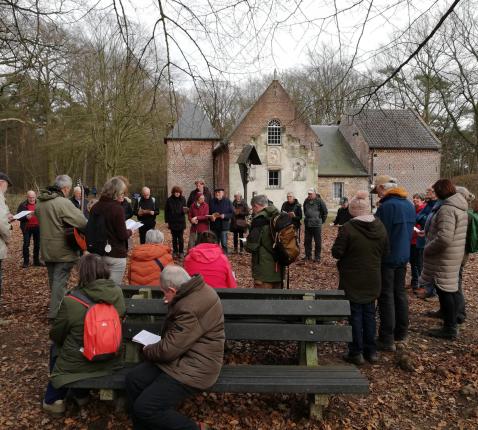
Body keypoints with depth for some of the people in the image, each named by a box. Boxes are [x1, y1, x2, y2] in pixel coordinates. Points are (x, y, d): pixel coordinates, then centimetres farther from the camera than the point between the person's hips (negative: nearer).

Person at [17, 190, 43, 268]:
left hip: (37, 227, 2)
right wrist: (26, 217, -21)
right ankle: (26, 261, 9)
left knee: (37, 244, 9)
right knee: (26, 244, -1)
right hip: (27, 227, -2)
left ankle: (36, 261, 20)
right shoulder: (22, 205, -2)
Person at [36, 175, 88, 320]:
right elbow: (83, 222, -23)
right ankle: (55, 313, 3)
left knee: (53, 279, 21)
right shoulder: (63, 203, -21)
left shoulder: (40, 202, 5)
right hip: (62, 249, -8)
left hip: (46, 249, 8)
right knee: (60, 281, 0)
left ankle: (55, 306, 36)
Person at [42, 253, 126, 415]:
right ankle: (81, 394, 38)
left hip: (77, 365, -4)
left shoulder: (71, 301, -24)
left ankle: (53, 399, 33)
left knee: (56, 347, 28)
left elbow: (55, 335, -7)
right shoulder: (117, 293, -14)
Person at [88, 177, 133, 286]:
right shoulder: (117, 208, -16)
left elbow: (91, 229, 12)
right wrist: (130, 231, 4)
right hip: (116, 255, -6)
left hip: (99, 253, 7)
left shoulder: (95, 207, 2)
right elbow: (123, 235, -16)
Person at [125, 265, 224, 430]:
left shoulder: (191, 309, -29)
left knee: (144, 408, -13)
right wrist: (172, 304, 12)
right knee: (132, 380, 1)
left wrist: (147, 350, -3)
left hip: (193, 368, -11)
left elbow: (169, 349, -22)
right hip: (182, 356, 11)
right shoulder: (196, 291, 5)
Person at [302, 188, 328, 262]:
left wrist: (322, 220, 4)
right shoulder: (306, 201, 8)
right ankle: (308, 255, 21)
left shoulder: (319, 201, -7)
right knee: (307, 241, 10)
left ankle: (317, 257, 9)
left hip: (317, 225, -5)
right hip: (307, 224, 5)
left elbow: (325, 212, 0)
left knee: (318, 242, 1)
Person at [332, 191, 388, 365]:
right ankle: (371, 351, 25)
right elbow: (385, 250, 7)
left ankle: (356, 352, 14)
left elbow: (336, 253, -16)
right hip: (373, 279, 5)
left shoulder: (347, 228, -20)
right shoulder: (380, 226, -2)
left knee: (355, 314, 6)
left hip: (353, 280, -5)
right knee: (369, 313, 16)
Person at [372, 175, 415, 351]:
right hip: (403, 257, 8)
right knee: (400, 293, 18)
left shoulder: (387, 206, -21)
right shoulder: (409, 205, 9)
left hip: (387, 258, -8)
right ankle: (401, 332, 30)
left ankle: (387, 339, 4)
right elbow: (410, 231, 16)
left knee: (386, 297, -2)